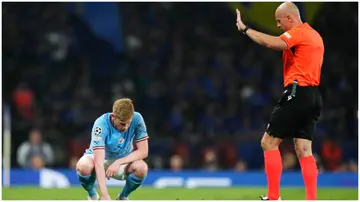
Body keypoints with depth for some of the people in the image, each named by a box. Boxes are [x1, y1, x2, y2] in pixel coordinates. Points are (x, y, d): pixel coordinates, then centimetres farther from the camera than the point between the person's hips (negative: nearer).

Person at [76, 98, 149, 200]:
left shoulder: (137, 119, -22)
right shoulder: (101, 124, -31)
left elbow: (143, 151, -17)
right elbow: (99, 163, -38)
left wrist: (119, 162, -31)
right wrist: (105, 195, -47)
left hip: (123, 161, 2)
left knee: (142, 168, -31)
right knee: (83, 166, -36)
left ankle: (123, 196, 0)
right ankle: (92, 195, -3)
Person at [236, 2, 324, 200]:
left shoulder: (298, 33, -10)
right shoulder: (314, 35, 20)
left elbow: (270, 42, -27)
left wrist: (244, 28, -19)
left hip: (297, 94, -9)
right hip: (313, 96, 9)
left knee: (269, 142, -2)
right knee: (304, 150, 5)